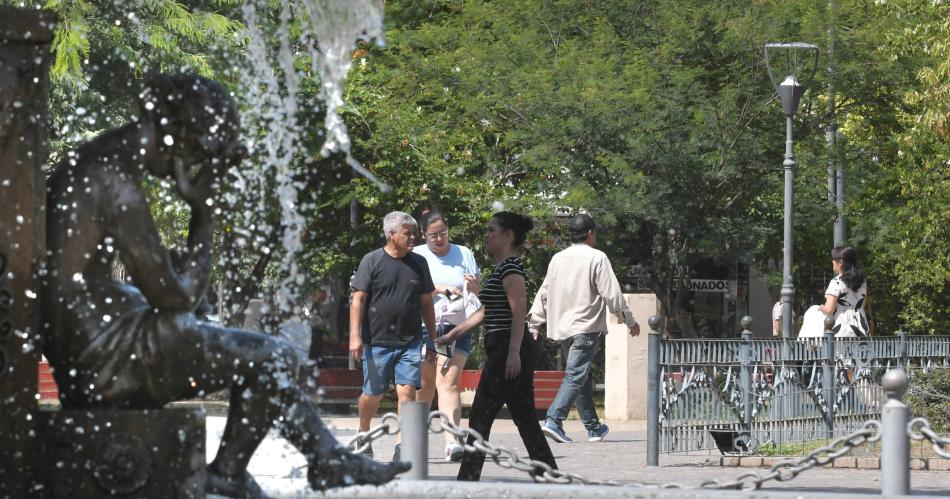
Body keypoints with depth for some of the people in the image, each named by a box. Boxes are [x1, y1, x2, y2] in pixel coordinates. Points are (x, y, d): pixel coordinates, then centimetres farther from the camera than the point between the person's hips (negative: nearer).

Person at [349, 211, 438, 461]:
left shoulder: (418, 263, 9)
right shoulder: (372, 261, -2)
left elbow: (426, 303, 16)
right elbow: (358, 300, -4)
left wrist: (433, 339, 16)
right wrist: (355, 335, -12)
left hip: (409, 343, 2)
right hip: (376, 342, -2)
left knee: (407, 390, -9)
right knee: (373, 393, 7)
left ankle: (404, 447, -8)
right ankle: (363, 436, 32)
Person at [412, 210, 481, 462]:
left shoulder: (464, 254, 9)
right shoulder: (417, 257, 4)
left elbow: (479, 294, 12)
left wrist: (473, 286, -11)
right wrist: (438, 289, -18)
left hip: (457, 328, 0)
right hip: (424, 327, 0)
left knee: (448, 383, -15)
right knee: (424, 385, 9)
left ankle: (452, 442, -27)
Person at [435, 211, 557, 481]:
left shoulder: (510, 267, -11)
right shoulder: (502, 268, 20)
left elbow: (519, 311, -19)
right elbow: (485, 312, 26)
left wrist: (513, 353, -25)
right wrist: (452, 335, 27)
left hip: (507, 349, -10)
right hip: (507, 352, 10)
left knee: (480, 417, -6)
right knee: (525, 420, 8)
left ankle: (468, 481, -3)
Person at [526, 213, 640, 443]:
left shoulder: (558, 258, 10)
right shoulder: (597, 258, -8)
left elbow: (544, 293, 13)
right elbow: (612, 294, -9)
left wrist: (534, 324, 18)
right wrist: (630, 321, 1)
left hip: (563, 327, 7)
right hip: (586, 327, -7)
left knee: (582, 377, 16)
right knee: (575, 376, -11)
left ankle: (593, 427, 23)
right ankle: (553, 421, -26)